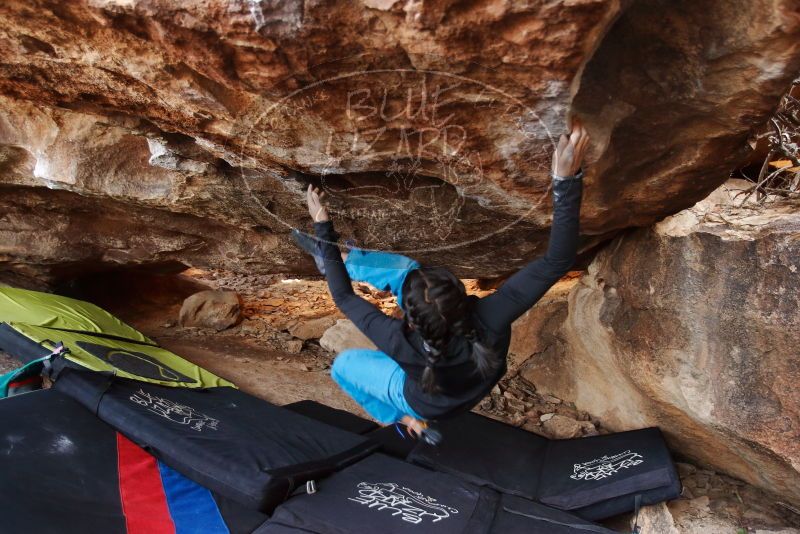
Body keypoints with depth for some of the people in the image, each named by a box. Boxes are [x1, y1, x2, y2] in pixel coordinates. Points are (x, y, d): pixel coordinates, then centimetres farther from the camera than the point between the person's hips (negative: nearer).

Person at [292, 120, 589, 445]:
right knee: (404, 269, -1)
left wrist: (323, 228, -24)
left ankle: (408, 421, 28)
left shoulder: (401, 342, -44)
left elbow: (343, 297, -28)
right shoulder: (490, 319, -44)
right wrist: (567, 178, -49)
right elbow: (557, 260, -42)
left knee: (342, 365, 18)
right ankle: (334, 259, 24)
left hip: (428, 402, -3)